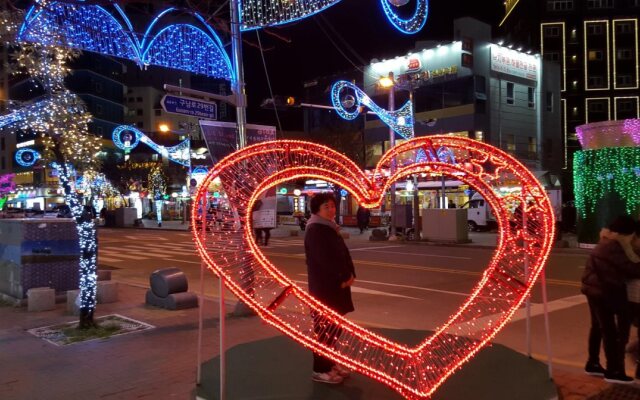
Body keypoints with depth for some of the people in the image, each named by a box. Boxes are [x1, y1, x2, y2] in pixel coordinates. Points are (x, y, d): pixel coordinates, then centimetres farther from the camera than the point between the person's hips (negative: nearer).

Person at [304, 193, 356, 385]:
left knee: (335, 326, 15)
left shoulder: (331, 228, 14)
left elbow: (343, 253, 14)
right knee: (325, 329, -3)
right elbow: (324, 259, -23)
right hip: (324, 287, -10)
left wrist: (350, 274, 0)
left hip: (337, 284, 10)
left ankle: (330, 363, 27)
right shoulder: (314, 231, -15)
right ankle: (320, 370, 6)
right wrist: (343, 278, -17)